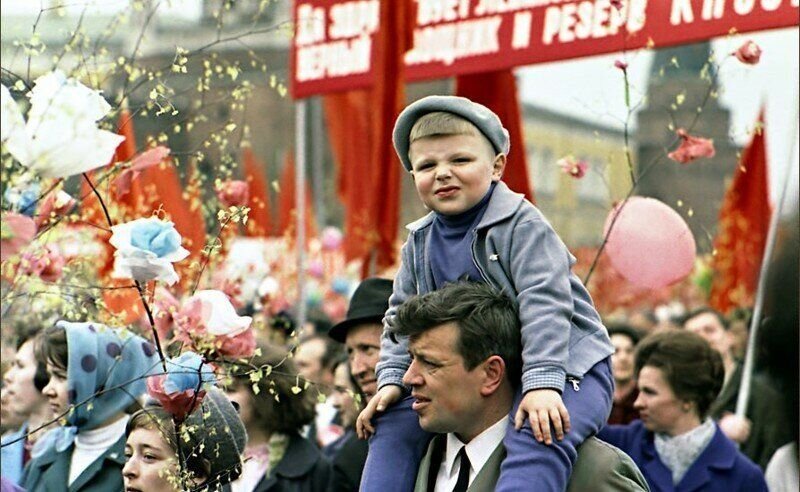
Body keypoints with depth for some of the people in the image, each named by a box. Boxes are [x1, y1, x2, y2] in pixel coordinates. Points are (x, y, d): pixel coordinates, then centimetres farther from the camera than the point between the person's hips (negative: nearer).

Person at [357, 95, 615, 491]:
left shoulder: (521, 224, -16)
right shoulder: (420, 243, 5)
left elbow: (544, 302, -24)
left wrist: (542, 382, -33)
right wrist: (392, 379, -4)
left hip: (565, 365, -7)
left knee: (536, 437, -35)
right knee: (394, 422, 1)